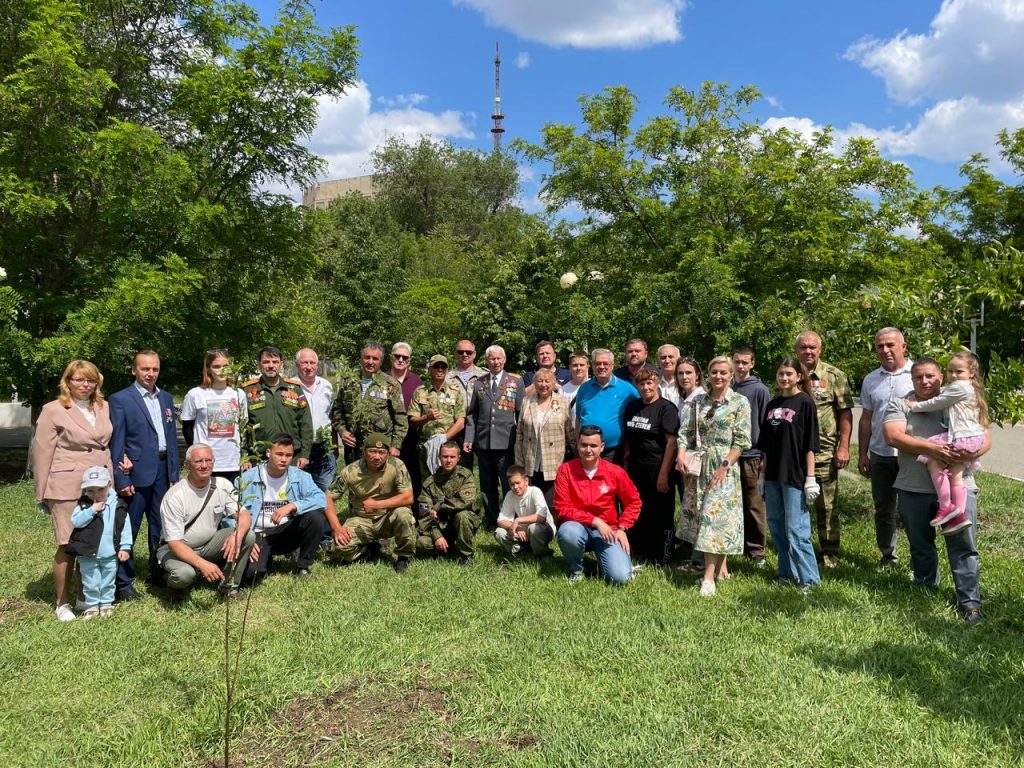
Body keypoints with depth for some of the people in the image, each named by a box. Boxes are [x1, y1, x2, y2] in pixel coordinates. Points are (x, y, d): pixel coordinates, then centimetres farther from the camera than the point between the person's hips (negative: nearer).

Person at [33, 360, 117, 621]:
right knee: (68, 546, 2)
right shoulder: (53, 410, -2)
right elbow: (42, 454, -1)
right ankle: (63, 603, 17)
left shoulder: (103, 408, 10)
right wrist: (43, 495, -1)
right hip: (67, 489, -4)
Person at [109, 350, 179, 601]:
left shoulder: (166, 398, 12)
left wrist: (173, 473, 10)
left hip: (162, 471, 5)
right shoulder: (120, 399, -4)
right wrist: (121, 479, -10)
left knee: (160, 527, 12)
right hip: (136, 473, -5)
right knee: (128, 530, 1)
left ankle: (158, 575, 26)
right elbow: (116, 443, -7)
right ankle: (124, 583, 12)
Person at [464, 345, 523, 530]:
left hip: (506, 443, -3)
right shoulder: (478, 383, 12)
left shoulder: (516, 381, 5)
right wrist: (469, 438, 2)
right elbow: (472, 413, 11)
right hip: (483, 443, 3)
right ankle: (491, 523, 22)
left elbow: (521, 413, 1)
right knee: (487, 487, 11)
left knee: (510, 486, 0)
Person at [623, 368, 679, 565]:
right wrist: (626, 466, 8)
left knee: (660, 517, 3)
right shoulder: (632, 407, 10)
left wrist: (663, 474, -17)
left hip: (657, 471, -6)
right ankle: (638, 556, 25)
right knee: (637, 515, 12)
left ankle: (662, 561, 15)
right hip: (636, 470, 6)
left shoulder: (666, 408, -8)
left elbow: (672, 442, -14)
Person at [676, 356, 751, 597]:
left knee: (715, 516, -10)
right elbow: (686, 431, 11)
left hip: (724, 466, -5)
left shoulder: (740, 402, -3)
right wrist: (681, 453, -6)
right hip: (699, 465, 5)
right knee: (702, 515, 8)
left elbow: (741, 441, -8)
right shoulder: (699, 401, 10)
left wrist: (724, 466, -15)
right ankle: (721, 567, 23)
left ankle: (709, 577, -8)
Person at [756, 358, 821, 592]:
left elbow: (810, 444, -8)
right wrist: (762, 474, 13)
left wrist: (810, 478, -12)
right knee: (777, 527, 11)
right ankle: (788, 574, 23)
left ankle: (809, 579, 3)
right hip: (773, 476, 6)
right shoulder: (772, 404, 11)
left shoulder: (805, 403, -5)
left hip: (795, 476, -6)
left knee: (796, 529, -6)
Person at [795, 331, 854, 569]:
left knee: (827, 505, 4)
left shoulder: (834, 376, 0)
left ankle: (830, 553, 17)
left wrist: (844, 447, -8)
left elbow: (845, 413, -2)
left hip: (824, 451, -3)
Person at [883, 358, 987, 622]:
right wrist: (929, 448, -24)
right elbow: (892, 435, -12)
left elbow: (985, 438, 4)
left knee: (963, 546, -3)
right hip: (914, 490, 1)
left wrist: (971, 453, -19)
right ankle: (926, 592, 34)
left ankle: (970, 602, 7)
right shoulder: (900, 406, 4)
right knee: (920, 546, 15)